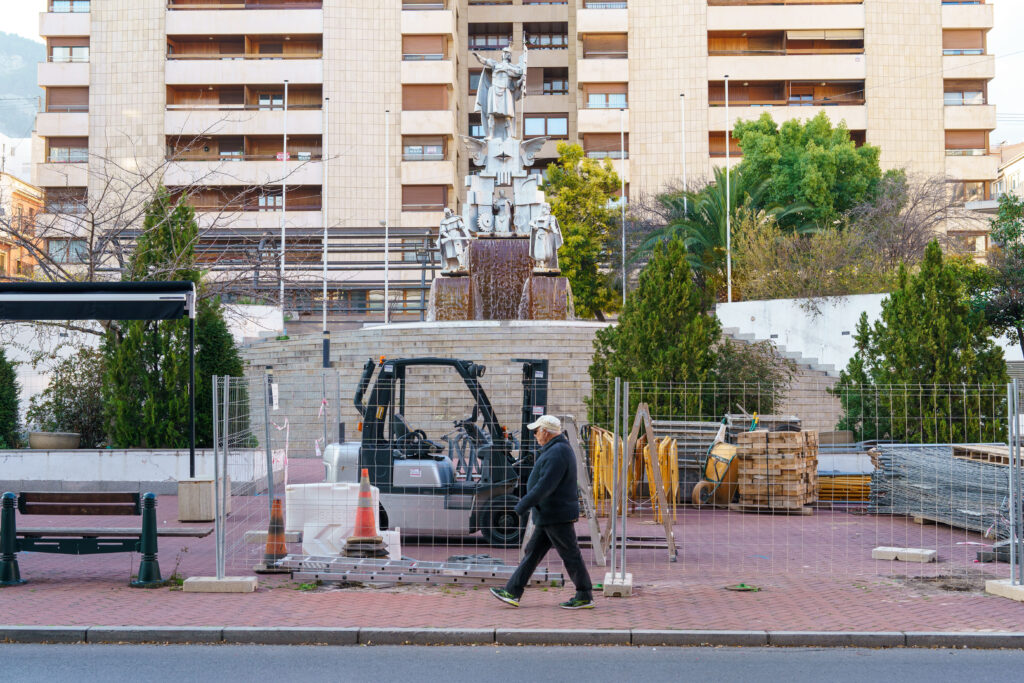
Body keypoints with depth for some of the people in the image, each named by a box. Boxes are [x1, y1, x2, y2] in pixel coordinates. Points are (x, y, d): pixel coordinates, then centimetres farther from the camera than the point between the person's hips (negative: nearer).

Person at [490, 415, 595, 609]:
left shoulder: (557, 453, -19)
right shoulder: (556, 450, 15)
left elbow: (545, 486, -26)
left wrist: (523, 505, -21)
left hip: (557, 515, -11)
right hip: (549, 515, 11)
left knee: (570, 555, -3)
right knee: (533, 552, 9)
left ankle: (585, 597, 4)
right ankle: (512, 593, 11)